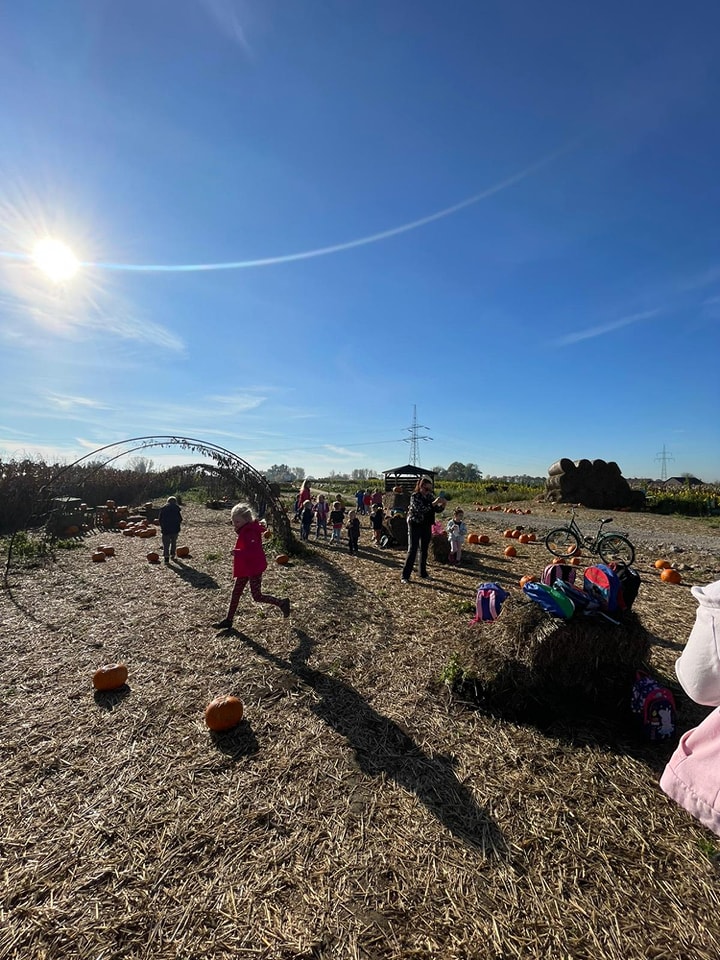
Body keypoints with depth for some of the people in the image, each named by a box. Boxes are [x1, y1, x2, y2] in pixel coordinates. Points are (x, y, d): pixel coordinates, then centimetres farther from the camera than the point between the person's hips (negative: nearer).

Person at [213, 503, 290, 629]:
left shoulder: (250, 533, -24)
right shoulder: (244, 531, 7)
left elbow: (254, 551, -33)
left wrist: (237, 552, -29)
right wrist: (238, 552, 7)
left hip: (254, 569, -10)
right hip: (244, 568, 10)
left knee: (257, 596, -1)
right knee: (235, 593, 16)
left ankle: (282, 603, 15)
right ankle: (228, 620, 29)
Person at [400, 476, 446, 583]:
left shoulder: (430, 496, 6)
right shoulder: (415, 496, -12)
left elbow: (437, 510, 9)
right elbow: (420, 509, -26)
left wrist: (442, 505, -12)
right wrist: (433, 503, -31)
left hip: (427, 526, 6)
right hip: (415, 525, -6)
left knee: (424, 550, 13)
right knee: (412, 550, -7)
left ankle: (423, 572, 26)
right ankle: (405, 575, -1)